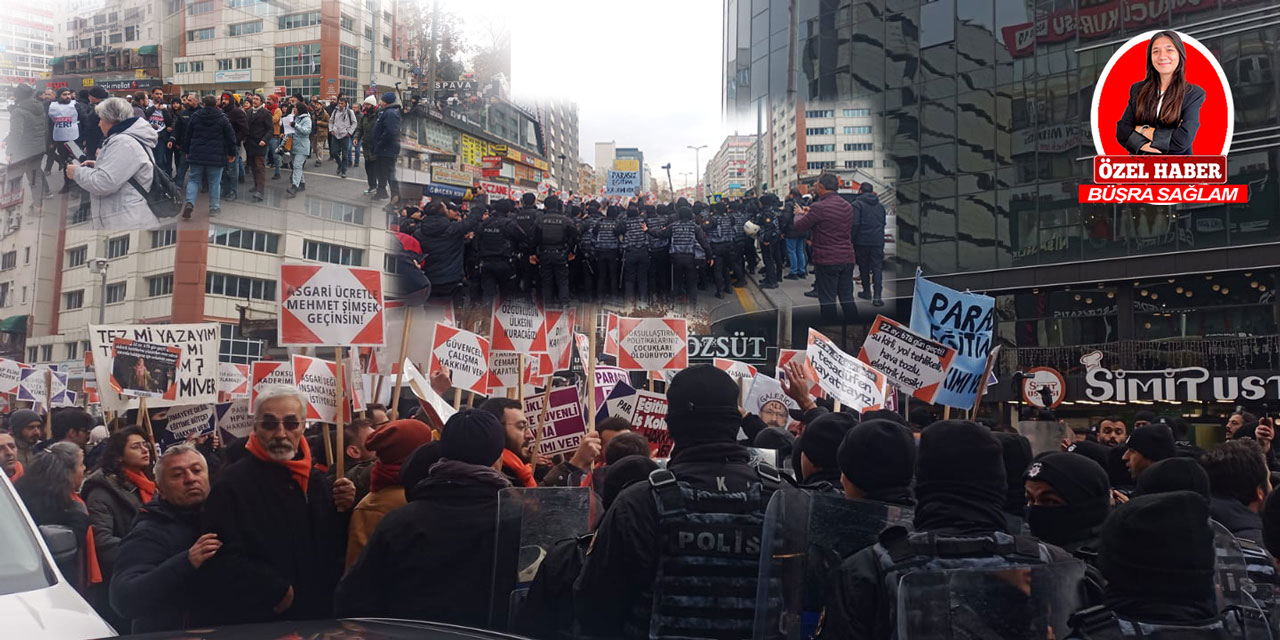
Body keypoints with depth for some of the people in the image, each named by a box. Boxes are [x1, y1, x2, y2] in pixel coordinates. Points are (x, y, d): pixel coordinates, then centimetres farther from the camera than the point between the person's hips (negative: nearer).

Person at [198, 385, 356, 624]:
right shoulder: (231, 483, -13)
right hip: (255, 622, -6)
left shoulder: (318, 480, 8)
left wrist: (343, 512, -6)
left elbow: (336, 549, 11)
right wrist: (276, 592, -20)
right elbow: (221, 560, -22)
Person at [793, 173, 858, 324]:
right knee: (847, 299, 13)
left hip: (827, 261, -7)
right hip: (847, 259, 7)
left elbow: (799, 226, -8)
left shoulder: (820, 207, -16)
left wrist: (800, 214, 17)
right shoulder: (848, 207, 8)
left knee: (828, 301, 1)